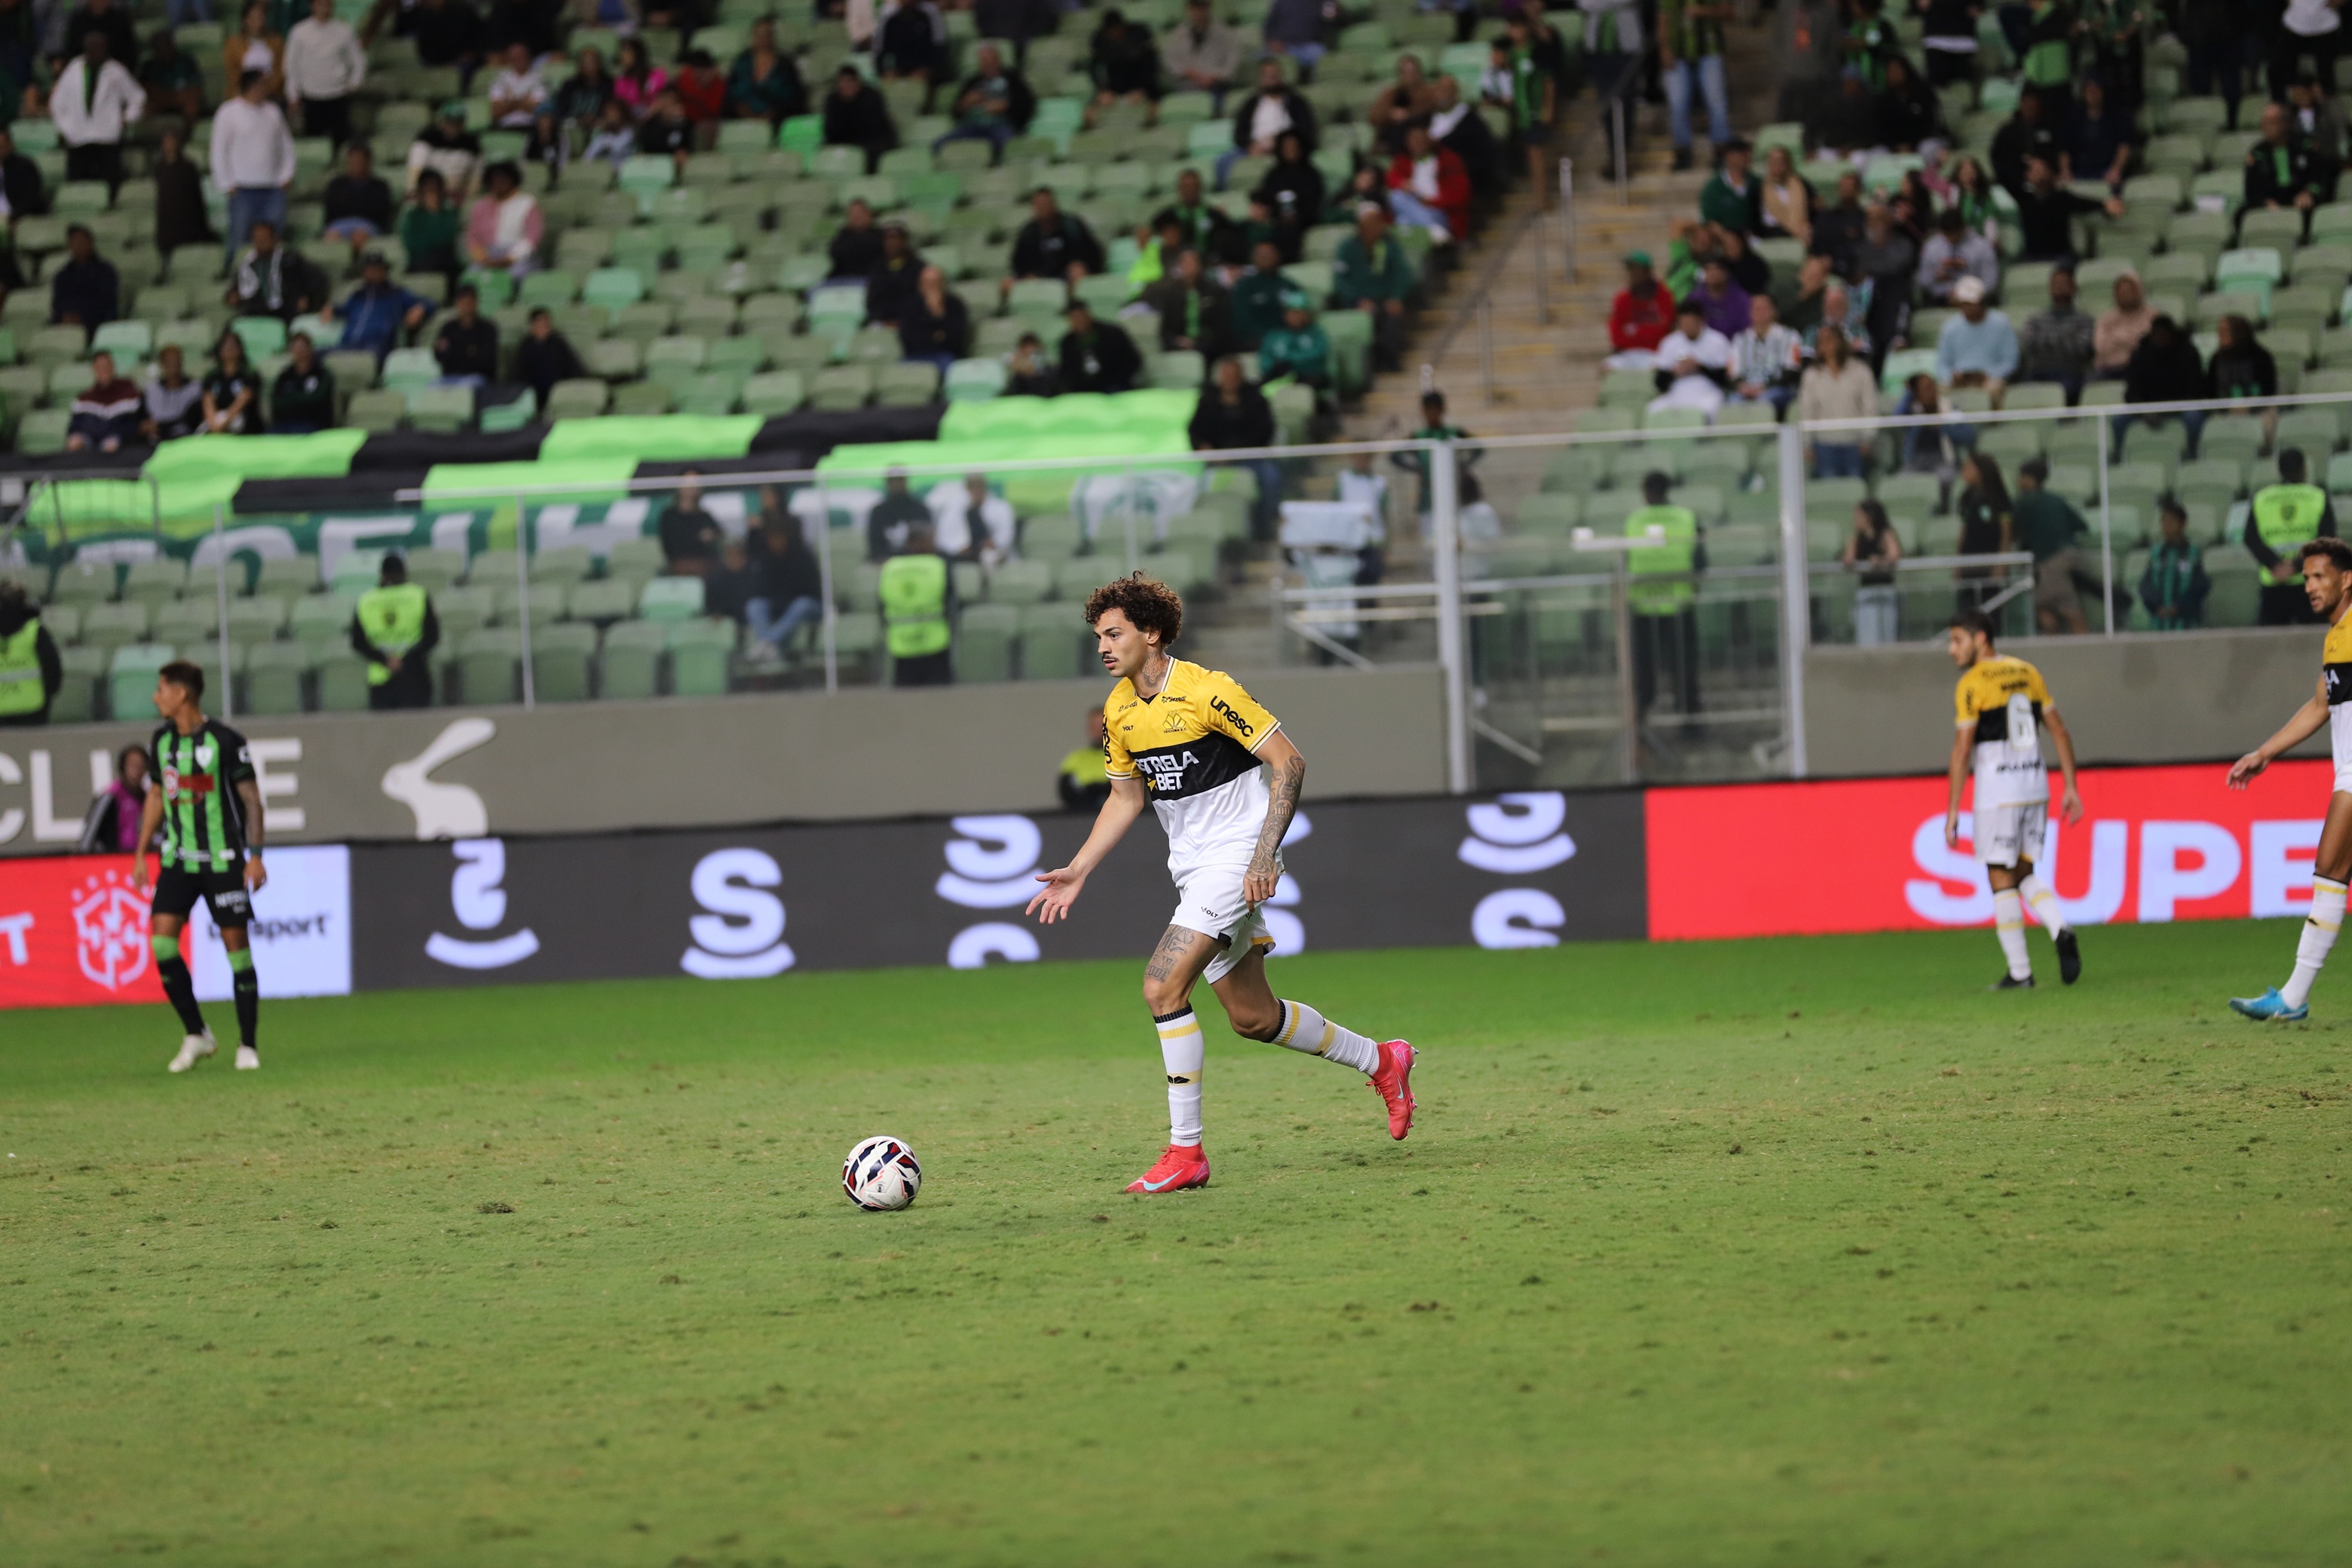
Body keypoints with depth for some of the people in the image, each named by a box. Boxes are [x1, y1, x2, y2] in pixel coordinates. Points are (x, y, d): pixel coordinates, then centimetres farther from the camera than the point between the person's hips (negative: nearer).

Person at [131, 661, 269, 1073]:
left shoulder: (225, 741, -11)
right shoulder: (162, 740, 6)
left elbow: (251, 797, -7)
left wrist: (255, 855, -12)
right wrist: (140, 853, 14)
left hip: (223, 860, -5)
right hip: (176, 858, 5)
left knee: (236, 942, -3)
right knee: (161, 938, -9)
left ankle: (248, 1045, 6)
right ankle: (195, 1035, 3)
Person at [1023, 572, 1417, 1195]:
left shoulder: (1206, 691, -18)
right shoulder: (1120, 710, 5)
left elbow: (1288, 763, -16)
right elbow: (1126, 798, 18)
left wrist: (1265, 856, -22)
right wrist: (1078, 871, 9)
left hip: (1236, 857, -8)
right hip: (1192, 867, 8)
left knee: (1163, 987, -20)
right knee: (1251, 1017, 13)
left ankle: (1185, 1150, -15)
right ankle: (1380, 1060, 35)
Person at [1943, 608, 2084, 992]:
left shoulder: (1971, 685, -9)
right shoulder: (2027, 673, 10)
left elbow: (1962, 750, -13)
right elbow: (2059, 732, 9)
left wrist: (1952, 812, -10)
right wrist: (2071, 788, 12)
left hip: (1996, 789, -6)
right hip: (2035, 784, 6)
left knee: (2002, 880, 3)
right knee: (2023, 874, 16)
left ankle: (2019, 972, 3)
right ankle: (2060, 930, -10)